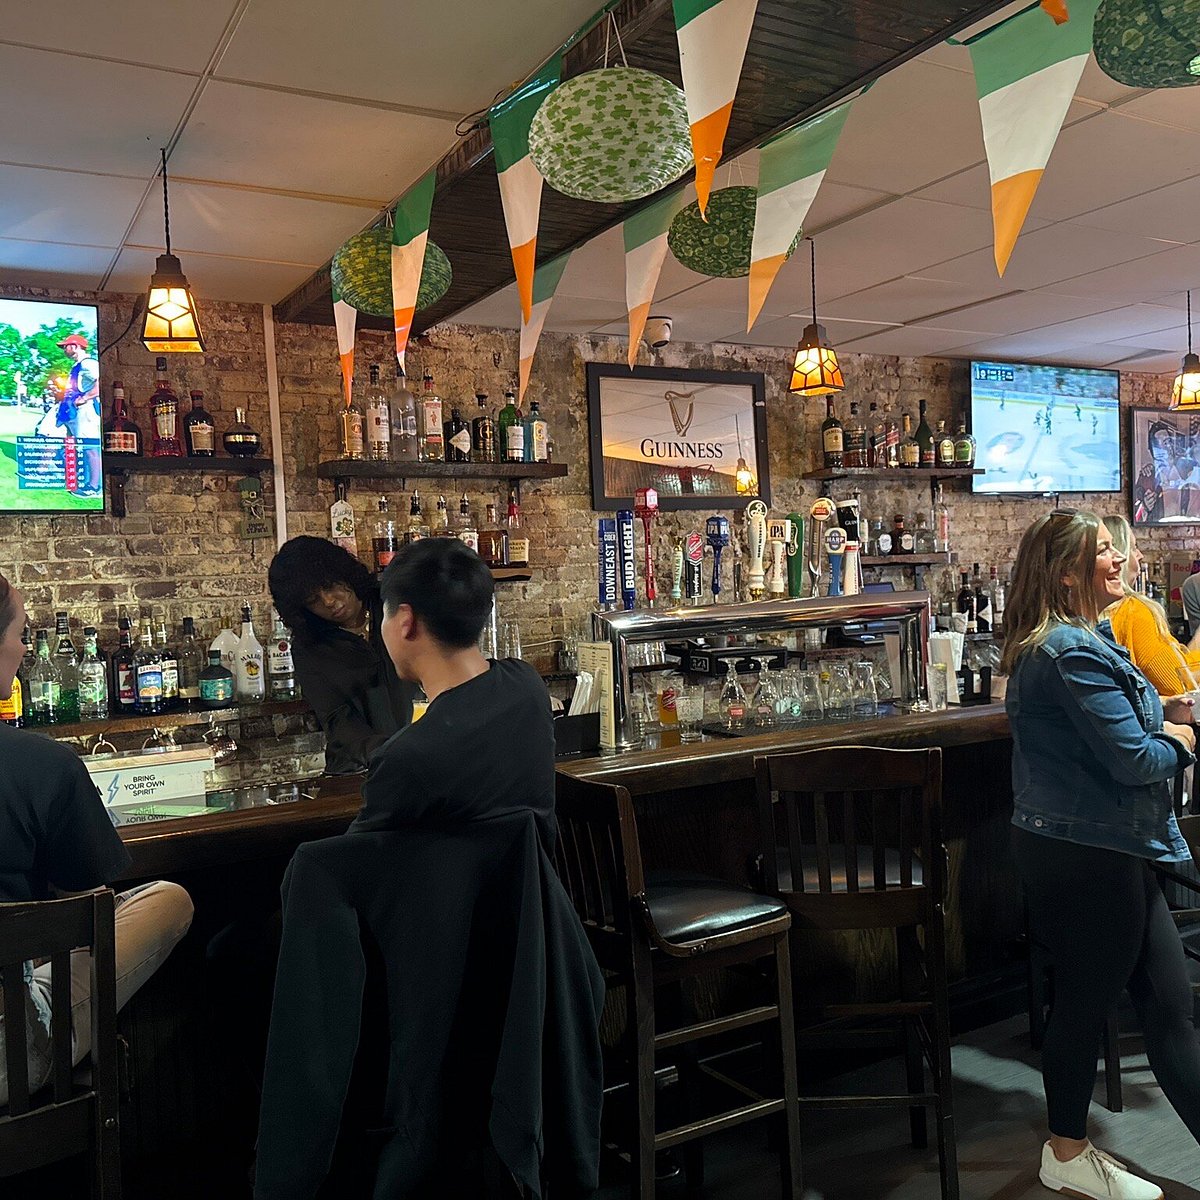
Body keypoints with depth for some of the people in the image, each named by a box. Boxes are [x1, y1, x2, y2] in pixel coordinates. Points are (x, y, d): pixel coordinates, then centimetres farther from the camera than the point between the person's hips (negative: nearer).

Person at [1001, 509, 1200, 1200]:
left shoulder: (1079, 640, 13)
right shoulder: (1073, 650, -21)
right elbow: (1133, 759, -22)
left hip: (1109, 851, 10)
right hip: (1088, 856, -10)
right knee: (1088, 1003, 7)